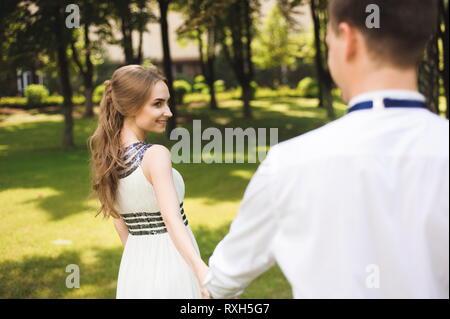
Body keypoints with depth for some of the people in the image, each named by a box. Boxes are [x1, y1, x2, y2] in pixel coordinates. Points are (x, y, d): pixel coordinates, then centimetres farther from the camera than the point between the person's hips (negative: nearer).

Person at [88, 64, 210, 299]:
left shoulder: (107, 155, 3)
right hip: (170, 266, -7)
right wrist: (203, 271, -42)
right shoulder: (156, 155, -18)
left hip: (134, 269, 7)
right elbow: (172, 220, -31)